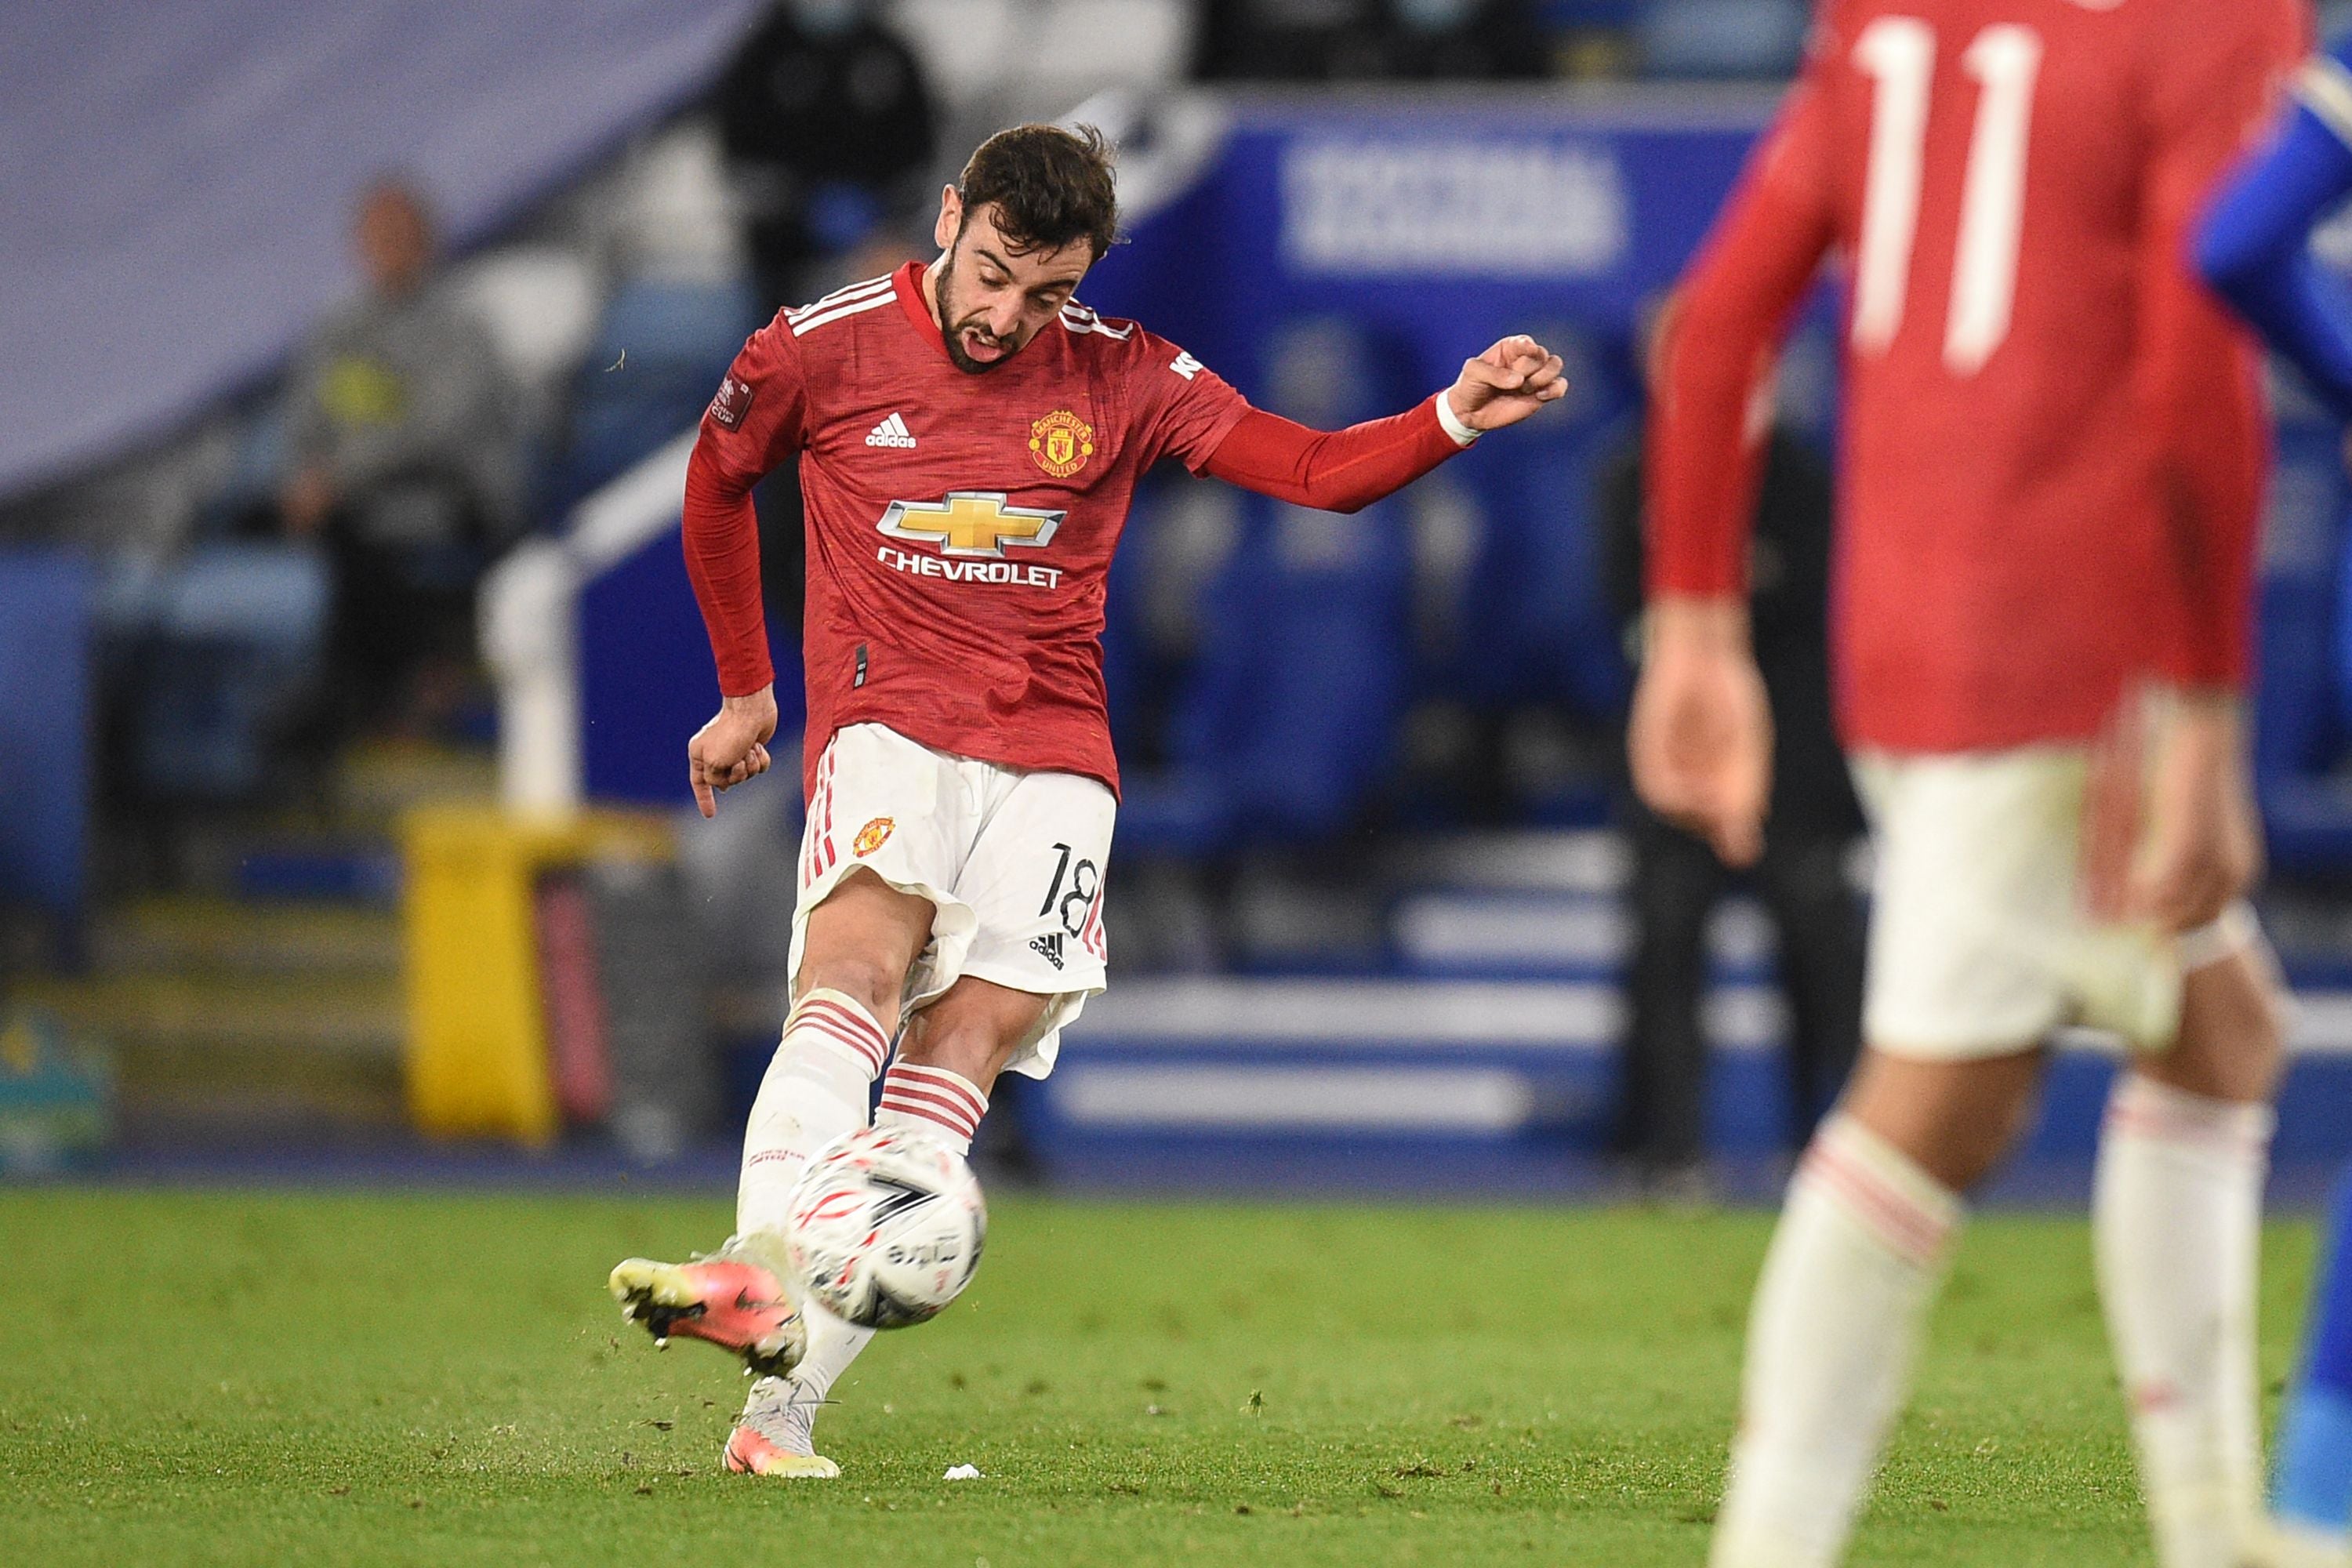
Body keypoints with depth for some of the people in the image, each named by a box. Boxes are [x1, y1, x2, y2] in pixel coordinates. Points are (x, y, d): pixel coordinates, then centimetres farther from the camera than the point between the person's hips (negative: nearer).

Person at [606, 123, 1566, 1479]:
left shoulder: (1122, 378, 5)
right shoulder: (826, 350, 3)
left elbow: (1319, 471, 3)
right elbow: (720, 482, 20)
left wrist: (1456, 418, -15)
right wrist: (746, 687, 27)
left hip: (1051, 754, 1)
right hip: (888, 721, -1)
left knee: (966, 1048, -15)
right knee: (858, 966, -29)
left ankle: (786, 1405, -19)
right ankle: (760, 1277, -50)